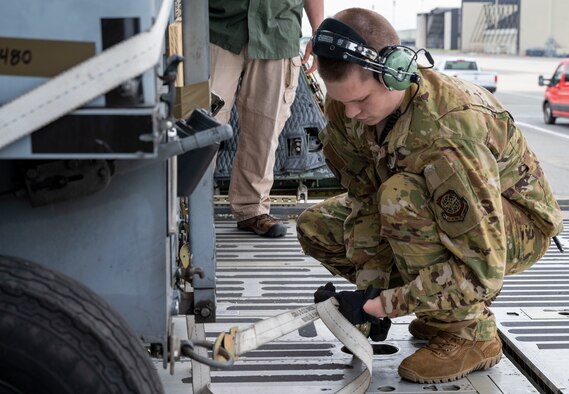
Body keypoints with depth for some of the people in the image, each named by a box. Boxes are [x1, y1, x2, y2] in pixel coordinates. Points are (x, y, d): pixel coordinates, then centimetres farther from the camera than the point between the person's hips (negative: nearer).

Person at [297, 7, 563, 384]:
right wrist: (371, 288, -19)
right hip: (441, 213, 8)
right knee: (315, 226, -2)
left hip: (519, 225, -7)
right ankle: (443, 305, 6)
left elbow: (482, 271, -36)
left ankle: (470, 332, -17)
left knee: (401, 195, -36)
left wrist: (379, 304, -34)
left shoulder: (450, 132, -39)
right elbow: (365, 198, -9)